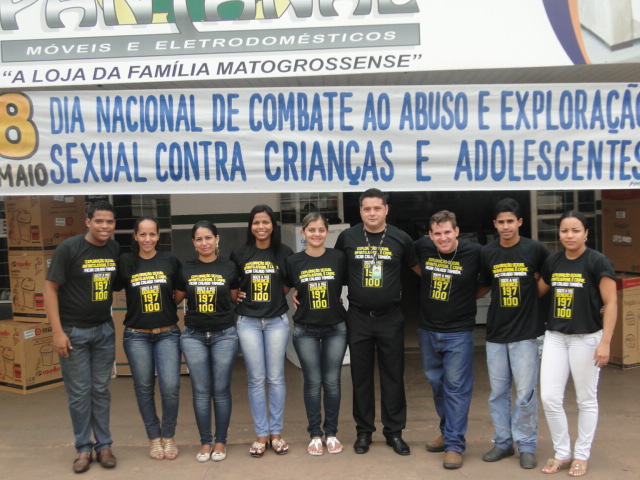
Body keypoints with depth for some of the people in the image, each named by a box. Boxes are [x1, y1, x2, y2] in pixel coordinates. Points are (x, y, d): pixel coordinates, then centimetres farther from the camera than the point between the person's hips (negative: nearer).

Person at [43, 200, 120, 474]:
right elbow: (50, 289, -11)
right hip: (73, 331, -4)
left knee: (101, 390, 10)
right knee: (79, 393, 4)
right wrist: (57, 331, -15)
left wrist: (110, 321, 8)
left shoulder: (115, 249, 1)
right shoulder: (69, 249, -12)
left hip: (104, 330, 4)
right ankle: (83, 449, 17)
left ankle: (104, 446, 21)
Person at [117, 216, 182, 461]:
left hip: (167, 333, 0)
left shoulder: (170, 260, 2)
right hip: (136, 335, 0)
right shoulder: (125, 262, 0)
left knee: (170, 387, -8)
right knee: (144, 388, 7)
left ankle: (168, 436, 14)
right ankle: (154, 437, 25)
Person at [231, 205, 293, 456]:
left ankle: (276, 433, 15)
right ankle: (261, 434, 14)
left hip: (277, 321, 0)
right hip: (248, 322, 0)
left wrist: (277, 296, -4)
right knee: (256, 379, 4)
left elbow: (289, 286, 11)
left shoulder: (284, 253, 1)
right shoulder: (239, 254, 2)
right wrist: (241, 299, -1)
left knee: (276, 378, 4)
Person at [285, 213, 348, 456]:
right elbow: (285, 287, 14)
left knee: (332, 382, 6)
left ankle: (331, 433, 21)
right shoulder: (293, 261, -2)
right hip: (306, 331, 0)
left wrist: (335, 299, -1)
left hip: (335, 328, 0)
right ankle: (315, 434, 18)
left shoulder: (338, 257, -4)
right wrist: (296, 295, 1)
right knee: (313, 382, 5)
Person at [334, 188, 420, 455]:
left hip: (390, 318, 0)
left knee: (393, 376, 6)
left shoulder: (400, 239, -1)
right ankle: (364, 431, 23)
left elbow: (418, 268, 11)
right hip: (358, 317, 1)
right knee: (361, 376, 9)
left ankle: (394, 431, 20)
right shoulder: (347, 237, 0)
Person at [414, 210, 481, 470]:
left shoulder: (475, 253, -14)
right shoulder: (423, 247, -4)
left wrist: (469, 295, -1)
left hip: (458, 332, -4)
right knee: (436, 383, 16)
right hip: (427, 329, 4)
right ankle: (447, 431, 33)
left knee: (456, 387, -2)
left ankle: (455, 444, 6)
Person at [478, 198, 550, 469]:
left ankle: (526, 446, 15)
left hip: (526, 333, -3)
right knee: (498, 391, 10)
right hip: (496, 333, 3)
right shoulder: (487, 253, 5)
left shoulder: (535, 250, -4)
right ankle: (503, 442, 24)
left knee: (525, 393, 1)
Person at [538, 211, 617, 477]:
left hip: (586, 337, -4)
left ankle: (581, 455, 25)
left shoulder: (598, 262, -8)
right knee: (549, 398, 1)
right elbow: (537, 291, 21)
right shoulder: (552, 261, 6)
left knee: (586, 400, 8)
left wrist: (605, 342, -14)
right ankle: (562, 453, 21)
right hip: (555, 336, 4)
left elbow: (611, 303, -10)